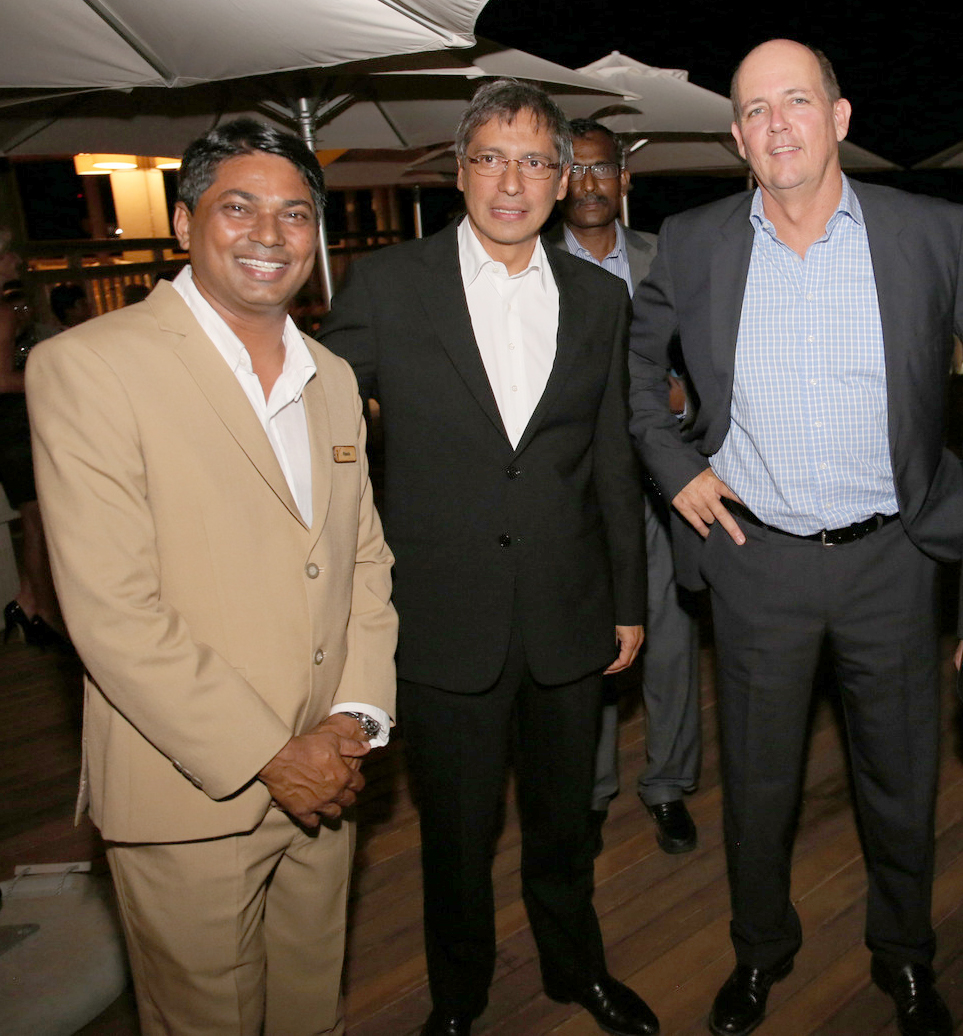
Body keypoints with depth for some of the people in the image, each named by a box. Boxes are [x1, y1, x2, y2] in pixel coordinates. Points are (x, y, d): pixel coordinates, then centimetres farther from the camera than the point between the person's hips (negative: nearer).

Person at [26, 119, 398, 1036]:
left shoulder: (333, 378, 9)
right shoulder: (87, 366, -13)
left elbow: (365, 558, 9)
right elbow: (112, 612, -18)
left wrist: (357, 715, -4)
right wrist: (267, 756, -16)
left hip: (321, 778, 6)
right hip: (188, 796, -5)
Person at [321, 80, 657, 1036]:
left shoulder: (600, 299, 4)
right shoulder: (384, 286, -6)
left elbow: (613, 461, 8)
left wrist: (629, 600, 10)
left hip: (567, 623, 3)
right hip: (443, 624, -2)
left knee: (563, 820, 22)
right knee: (455, 837, 16)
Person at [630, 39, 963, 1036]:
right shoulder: (693, 244, -2)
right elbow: (635, 357, 12)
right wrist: (672, 463, 1)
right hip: (755, 555, 0)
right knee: (757, 778, 14)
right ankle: (760, 951, 41)